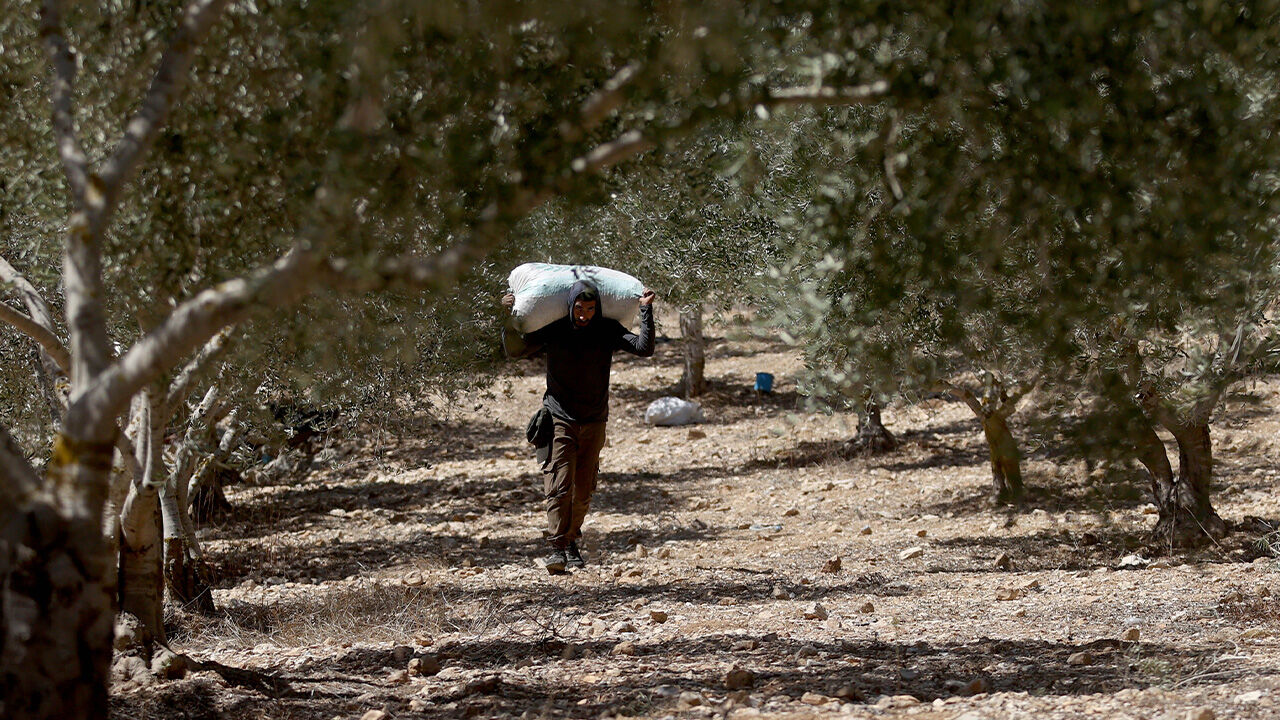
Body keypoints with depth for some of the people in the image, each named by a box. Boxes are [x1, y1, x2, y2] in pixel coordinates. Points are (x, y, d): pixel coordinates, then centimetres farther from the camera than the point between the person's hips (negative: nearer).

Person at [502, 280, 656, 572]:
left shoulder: (608, 331, -2)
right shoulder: (553, 330, -4)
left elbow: (644, 348, -12)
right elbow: (515, 350, 0)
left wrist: (646, 310, -16)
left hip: (593, 423, 2)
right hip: (559, 419, -2)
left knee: (583, 490, 6)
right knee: (559, 485, -14)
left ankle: (572, 540, 24)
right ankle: (558, 548, -17)